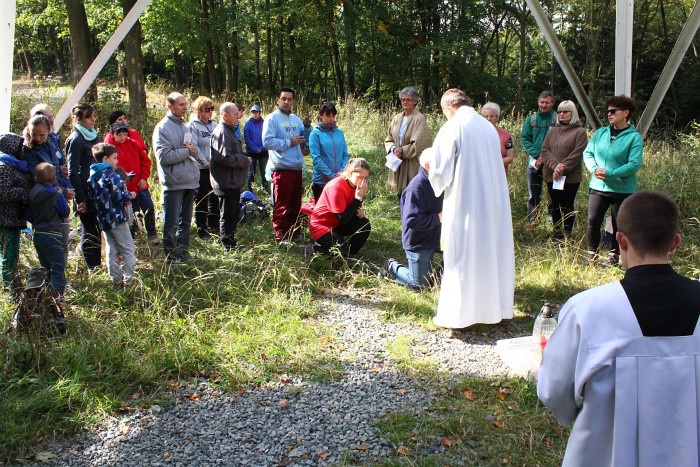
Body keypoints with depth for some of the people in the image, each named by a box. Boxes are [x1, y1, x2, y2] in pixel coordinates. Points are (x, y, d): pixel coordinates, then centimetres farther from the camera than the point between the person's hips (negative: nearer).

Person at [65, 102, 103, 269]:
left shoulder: (94, 135, 13)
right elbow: (72, 172, -14)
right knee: (89, 232, 1)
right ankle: (92, 268, 10)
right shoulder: (76, 140, -11)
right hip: (86, 194, -8)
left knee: (97, 230, 13)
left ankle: (97, 265, 23)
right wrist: (80, 199, -17)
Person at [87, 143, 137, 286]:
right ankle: (128, 279, 0)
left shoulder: (93, 176, 8)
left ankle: (116, 279, 19)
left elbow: (92, 197, 14)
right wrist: (130, 195, -2)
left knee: (112, 250, 15)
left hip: (103, 219, 8)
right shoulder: (111, 175, -16)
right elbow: (119, 197, -20)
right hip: (117, 217, -8)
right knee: (128, 249, 2)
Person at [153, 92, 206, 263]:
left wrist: (203, 161, 8)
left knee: (186, 221, 16)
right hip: (174, 183, -8)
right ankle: (172, 256, 9)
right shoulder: (163, 128, -10)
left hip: (190, 180, 8)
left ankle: (184, 252, 27)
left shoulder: (185, 127, 15)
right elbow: (164, 156, -20)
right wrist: (187, 151, -13)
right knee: (172, 223, 0)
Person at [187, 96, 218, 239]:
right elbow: (194, 148, -12)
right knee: (201, 200, 2)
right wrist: (206, 163, -14)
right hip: (201, 169, -6)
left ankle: (213, 226, 24)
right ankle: (201, 229, 10)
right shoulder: (193, 126, -7)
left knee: (215, 198, 12)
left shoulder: (214, 125, 12)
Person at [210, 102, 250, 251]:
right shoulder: (222, 133, -18)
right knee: (228, 214, -2)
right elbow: (225, 158, -27)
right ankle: (229, 245, 7)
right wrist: (245, 160, -16)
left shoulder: (229, 131, 17)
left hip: (233, 181, 11)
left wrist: (244, 159, 11)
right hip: (227, 182, -11)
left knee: (234, 212, 18)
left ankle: (231, 242, 29)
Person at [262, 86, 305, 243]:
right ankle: (281, 235, 7)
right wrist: (289, 142, -13)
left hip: (297, 167, 7)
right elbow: (267, 141, -17)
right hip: (281, 168, -7)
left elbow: (305, 140, 23)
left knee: (295, 203, 14)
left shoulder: (296, 119, 17)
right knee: (281, 205, -1)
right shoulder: (272, 119, -5)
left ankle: (294, 232, 24)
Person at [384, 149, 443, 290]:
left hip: (431, 240, 8)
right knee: (418, 284, 3)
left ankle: (394, 266, 33)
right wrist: (438, 218, -24)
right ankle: (392, 267, 23)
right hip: (417, 243, -8)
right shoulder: (417, 186, -25)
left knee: (427, 278, 19)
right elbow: (412, 220, -31)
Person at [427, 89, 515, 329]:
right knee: (493, 253, 14)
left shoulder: (451, 129, -9)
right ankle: (497, 307, 25)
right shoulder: (489, 127, 9)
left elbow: (440, 170, -9)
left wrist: (438, 185, 14)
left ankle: (458, 313, 7)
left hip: (464, 203, -6)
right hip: (495, 202, 6)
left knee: (462, 257, 2)